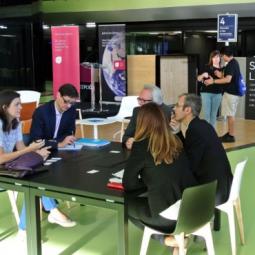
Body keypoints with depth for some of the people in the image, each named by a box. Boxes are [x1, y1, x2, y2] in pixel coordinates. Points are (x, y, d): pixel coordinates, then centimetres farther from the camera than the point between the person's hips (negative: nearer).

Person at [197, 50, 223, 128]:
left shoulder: (222, 69, 5)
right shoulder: (207, 67, 0)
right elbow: (198, 79, 1)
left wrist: (221, 76, -10)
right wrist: (203, 75, -20)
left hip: (217, 93, 2)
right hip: (206, 92, -2)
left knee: (214, 114, 7)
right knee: (207, 113, -4)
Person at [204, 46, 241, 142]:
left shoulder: (231, 64, -18)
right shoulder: (234, 62, 13)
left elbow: (228, 79, -27)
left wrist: (213, 81, -23)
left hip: (230, 92, -10)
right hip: (233, 91, 10)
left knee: (230, 114, -4)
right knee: (230, 114, 15)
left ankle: (231, 136, 1)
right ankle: (229, 133, 22)